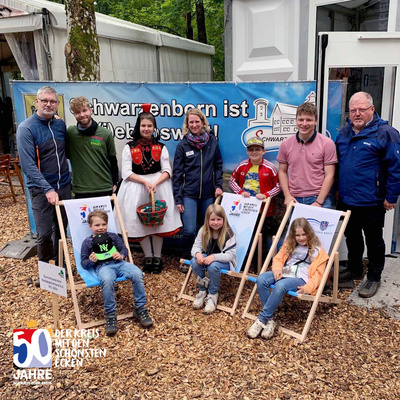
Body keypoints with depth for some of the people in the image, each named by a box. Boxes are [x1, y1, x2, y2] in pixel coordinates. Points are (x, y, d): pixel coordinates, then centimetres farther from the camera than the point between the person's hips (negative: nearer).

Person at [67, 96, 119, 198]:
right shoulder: (70, 132, 2)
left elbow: (113, 160, 10)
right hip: (80, 191, 0)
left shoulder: (106, 134, 2)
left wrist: (114, 183, 11)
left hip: (105, 189, 1)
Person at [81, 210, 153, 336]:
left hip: (119, 263, 3)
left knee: (137, 274, -27)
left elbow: (124, 248, 22)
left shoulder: (113, 236, 21)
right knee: (107, 281, -40)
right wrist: (91, 261, -9)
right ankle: (110, 315, -25)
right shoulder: (87, 242, 15)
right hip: (102, 266, -3)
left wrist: (121, 255, -2)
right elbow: (83, 263, 15)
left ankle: (140, 308, -12)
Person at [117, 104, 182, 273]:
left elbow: (167, 171, 0)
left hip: (159, 185, 1)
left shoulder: (161, 148, 7)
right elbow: (127, 173, -5)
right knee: (141, 222, 1)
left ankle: (157, 257, 15)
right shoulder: (129, 148, 2)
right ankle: (148, 257, 16)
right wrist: (145, 182, -16)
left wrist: (155, 183, -18)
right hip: (136, 188, -1)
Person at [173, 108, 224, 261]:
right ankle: (186, 258, 16)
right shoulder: (183, 145, -1)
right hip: (189, 194, -2)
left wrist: (218, 185, 1)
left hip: (208, 194, 2)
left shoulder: (212, 141, 4)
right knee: (189, 230, -9)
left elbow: (218, 165, 13)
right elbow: (177, 173, 0)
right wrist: (178, 199, -3)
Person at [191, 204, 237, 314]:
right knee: (195, 261, -27)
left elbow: (230, 255, -22)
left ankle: (213, 294, -11)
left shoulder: (229, 234, -18)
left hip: (224, 261, -4)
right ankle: (202, 290, -6)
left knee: (213, 266, -37)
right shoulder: (203, 231, -5)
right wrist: (197, 253, -28)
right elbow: (196, 246, -3)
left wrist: (214, 257, -37)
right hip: (206, 257, 5)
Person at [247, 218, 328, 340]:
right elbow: (278, 258, 20)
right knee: (261, 279, -27)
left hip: (300, 279, -5)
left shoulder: (317, 251, 7)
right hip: (283, 274, 5)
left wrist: (307, 288, -18)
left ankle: (261, 320, -29)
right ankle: (270, 320, -24)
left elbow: (318, 274, -1)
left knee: (280, 286, -39)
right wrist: (277, 269, -4)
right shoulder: (289, 245, 22)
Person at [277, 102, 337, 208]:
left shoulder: (327, 143, -3)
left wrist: (318, 202, -11)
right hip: (294, 200, 2)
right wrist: (287, 196, -1)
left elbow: (329, 175, -4)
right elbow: (282, 171, 12)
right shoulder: (286, 144, 6)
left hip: (319, 198, -2)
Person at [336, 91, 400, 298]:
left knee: (373, 240, 9)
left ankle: (374, 278, 24)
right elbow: (336, 163, 17)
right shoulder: (344, 133, 7)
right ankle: (354, 269, 38)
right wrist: (337, 189, 14)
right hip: (346, 200, 6)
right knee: (351, 237, 20)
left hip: (371, 202, -6)